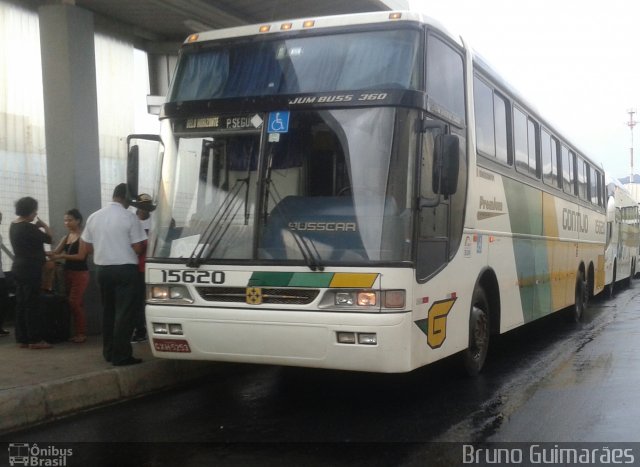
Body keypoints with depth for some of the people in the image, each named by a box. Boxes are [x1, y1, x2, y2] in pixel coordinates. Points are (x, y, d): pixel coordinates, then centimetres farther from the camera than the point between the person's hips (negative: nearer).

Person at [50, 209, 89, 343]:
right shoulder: (66, 237, 14)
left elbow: (81, 256, -17)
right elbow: (55, 252, 6)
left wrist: (62, 256, -23)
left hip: (80, 273, -7)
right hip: (68, 272, 7)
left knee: (74, 302, -12)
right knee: (76, 303, 8)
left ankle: (82, 333, -7)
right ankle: (78, 332, 12)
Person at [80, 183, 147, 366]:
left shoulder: (94, 217, 6)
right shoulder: (129, 217, -11)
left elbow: (85, 247, 9)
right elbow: (137, 248, -12)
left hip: (102, 268, 6)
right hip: (125, 269, -6)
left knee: (108, 311, 16)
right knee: (124, 313, -2)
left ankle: (109, 352, 21)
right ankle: (121, 355, -3)